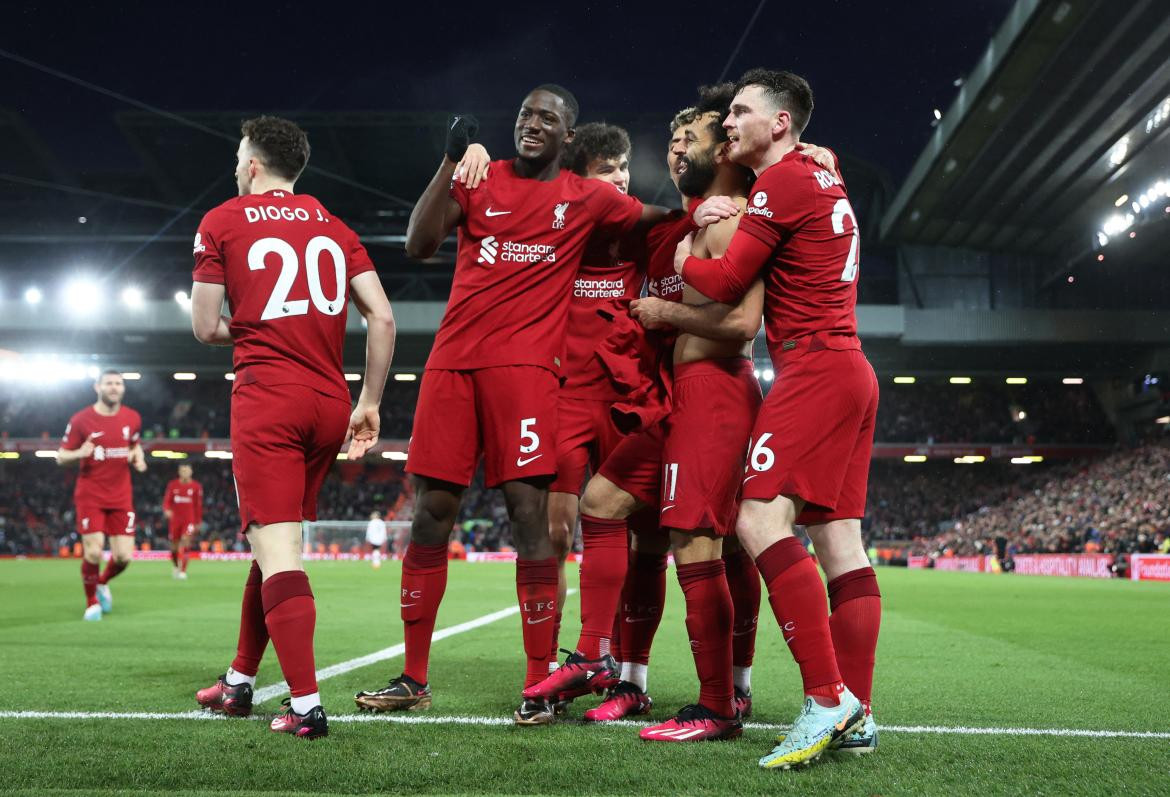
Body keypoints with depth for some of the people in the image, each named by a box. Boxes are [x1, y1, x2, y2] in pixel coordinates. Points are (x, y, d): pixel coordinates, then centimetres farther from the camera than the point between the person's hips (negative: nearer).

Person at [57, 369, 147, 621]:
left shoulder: (132, 418, 5)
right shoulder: (80, 420, -5)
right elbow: (61, 457, 0)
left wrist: (138, 458, 0)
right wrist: (79, 453, -23)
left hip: (121, 498, 3)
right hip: (90, 496, -3)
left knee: (124, 556, -4)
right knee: (93, 552, -12)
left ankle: (103, 583, 30)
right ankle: (92, 602, 14)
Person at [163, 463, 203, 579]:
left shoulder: (196, 486, 0)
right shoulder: (173, 485, 3)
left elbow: (198, 506, 5)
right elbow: (167, 501, 2)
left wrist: (198, 522, 6)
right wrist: (167, 510, -21)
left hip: (189, 520, -2)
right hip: (175, 519, 2)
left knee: (185, 542, -17)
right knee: (174, 545, 9)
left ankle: (182, 571, -17)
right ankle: (175, 565, 37)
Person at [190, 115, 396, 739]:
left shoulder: (221, 223, 4)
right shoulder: (335, 227, 15)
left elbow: (206, 329, 2)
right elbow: (382, 318, 6)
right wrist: (369, 404, 11)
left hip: (266, 399, -5)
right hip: (330, 405, 6)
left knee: (276, 548, -8)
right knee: (273, 540, 17)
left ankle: (306, 705, -15)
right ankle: (239, 681, 29)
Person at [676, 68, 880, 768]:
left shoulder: (783, 181, -7)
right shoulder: (824, 179, 21)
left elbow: (725, 282, -8)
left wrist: (681, 257, 12)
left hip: (815, 367, -10)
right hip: (851, 374, 10)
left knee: (761, 519, -18)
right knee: (839, 539, 5)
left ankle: (828, 699, -23)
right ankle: (856, 716, 5)